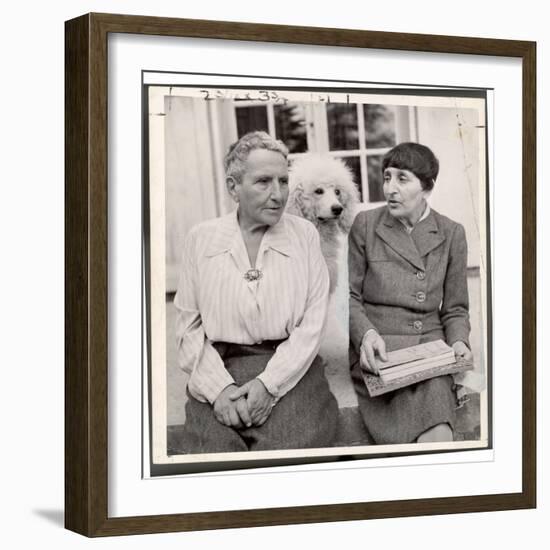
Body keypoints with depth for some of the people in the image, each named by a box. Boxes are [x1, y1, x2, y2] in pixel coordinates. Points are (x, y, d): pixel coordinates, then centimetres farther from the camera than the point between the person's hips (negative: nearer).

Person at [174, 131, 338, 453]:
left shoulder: (304, 234, 6)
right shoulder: (201, 239, 7)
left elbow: (312, 324, 0)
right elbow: (189, 326, 4)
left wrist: (268, 383, -13)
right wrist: (219, 386, -12)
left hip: (289, 369, 0)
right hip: (218, 369, 0)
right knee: (213, 456, -24)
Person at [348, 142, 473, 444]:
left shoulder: (451, 233, 10)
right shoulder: (365, 224, 5)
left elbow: (455, 308, 13)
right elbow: (351, 296, 6)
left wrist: (459, 341, -8)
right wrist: (366, 334, -14)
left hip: (430, 344, 2)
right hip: (376, 350, -2)